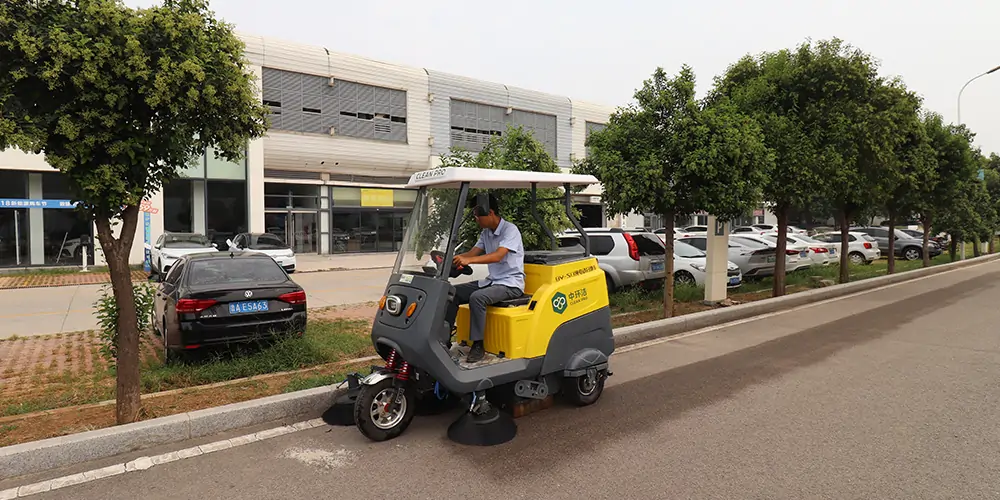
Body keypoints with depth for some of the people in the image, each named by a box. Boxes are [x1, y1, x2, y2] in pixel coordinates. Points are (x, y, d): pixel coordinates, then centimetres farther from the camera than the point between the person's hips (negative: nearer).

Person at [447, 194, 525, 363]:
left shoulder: (510, 230, -15)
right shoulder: (486, 233, 11)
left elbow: (497, 256, -29)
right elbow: (472, 252, 5)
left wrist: (469, 260, -41)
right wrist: (452, 258, -15)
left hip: (511, 284, -8)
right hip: (491, 281, 8)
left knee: (477, 297, -32)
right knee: (454, 293, -5)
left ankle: (478, 346, -21)